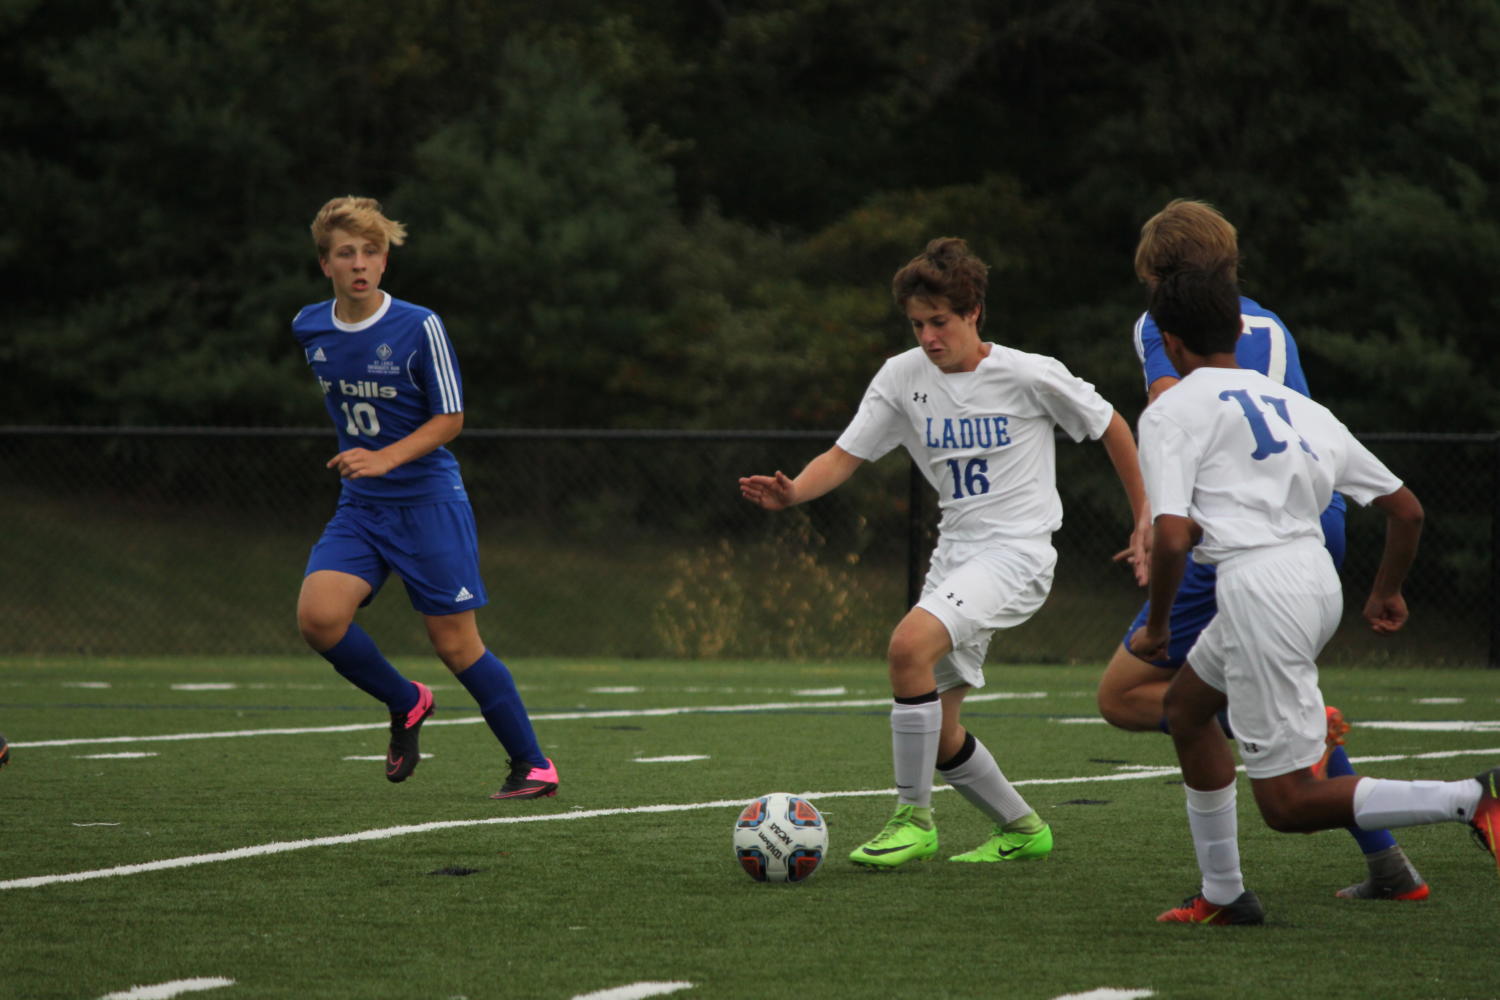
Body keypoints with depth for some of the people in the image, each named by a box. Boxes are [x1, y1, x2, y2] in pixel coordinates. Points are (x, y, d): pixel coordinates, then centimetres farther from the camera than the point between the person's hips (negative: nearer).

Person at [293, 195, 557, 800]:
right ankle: (405, 704, 8)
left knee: (455, 643, -2)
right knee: (317, 615, -18)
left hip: (428, 501, -4)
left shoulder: (419, 328, -13)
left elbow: (451, 419, -10)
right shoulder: (310, 329, 2)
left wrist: (386, 458, -23)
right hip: (359, 508, 4)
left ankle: (533, 766, 14)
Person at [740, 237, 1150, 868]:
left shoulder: (1029, 376, -9)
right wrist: (792, 492, -20)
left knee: (910, 644, -29)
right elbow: (846, 456, 1)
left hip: (1017, 550, -7)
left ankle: (914, 818, -18)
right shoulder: (903, 377, 3)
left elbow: (1109, 426, 4)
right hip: (955, 551, 7)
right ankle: (1022, 830, 29)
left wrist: (1144, 517, 8)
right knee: (936, 732, 5)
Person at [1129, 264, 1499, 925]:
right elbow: (1405, 510, 18)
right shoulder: (1298, 406, 18)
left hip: (1258, 585, -8)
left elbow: (1172, 536, -14)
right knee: (1185, 707, 29)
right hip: (1319, 577, 8)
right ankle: (1223, 894, 32)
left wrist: (1156, 628, 2)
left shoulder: (1170, 413, 0)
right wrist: (1387, 593, 36)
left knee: (1288, 804, -2)